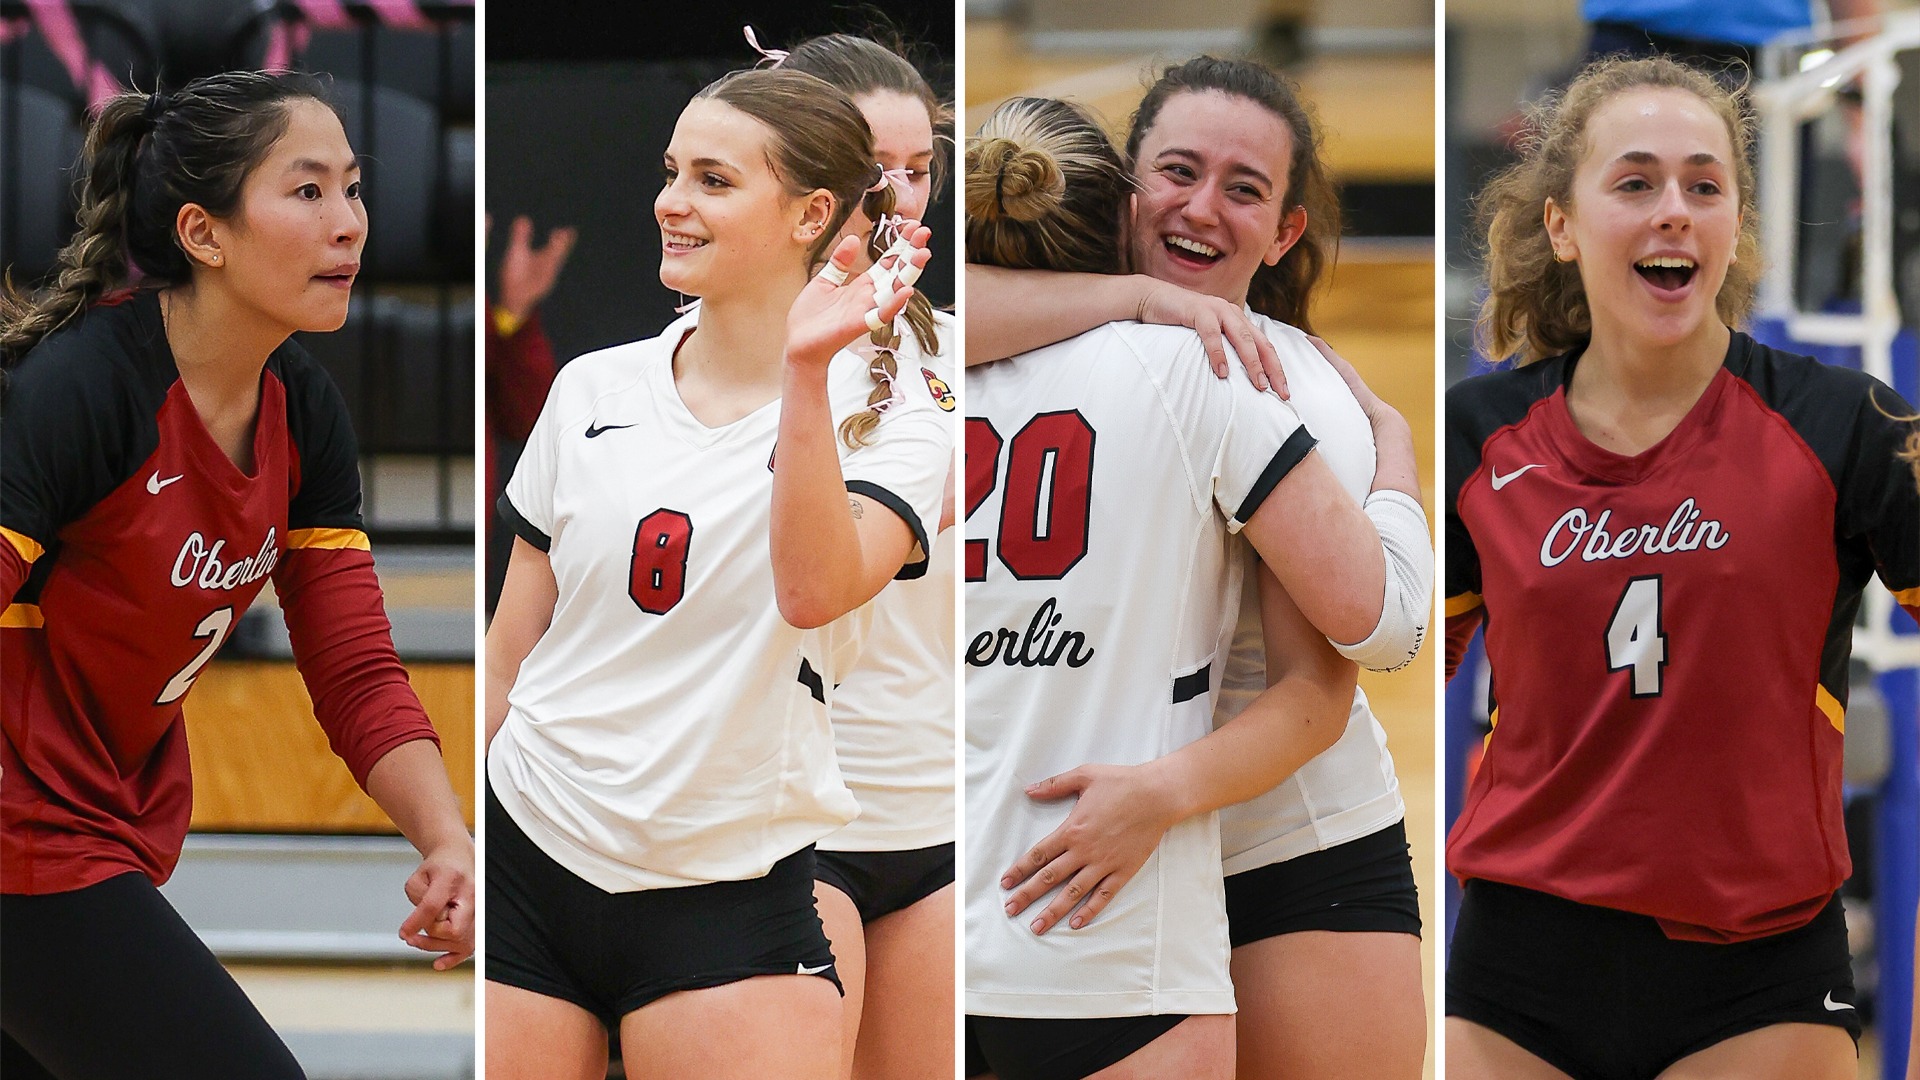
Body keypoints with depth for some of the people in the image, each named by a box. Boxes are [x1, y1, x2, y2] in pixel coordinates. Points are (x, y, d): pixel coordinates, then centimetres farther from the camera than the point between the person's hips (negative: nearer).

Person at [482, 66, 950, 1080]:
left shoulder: (889, 417, -4)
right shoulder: (591, 391, 6)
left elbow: (813, 592, -25)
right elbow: (507, 659, 14)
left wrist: (806, 370, -31)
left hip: (729, 899, -3)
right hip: (523, 863, 3)